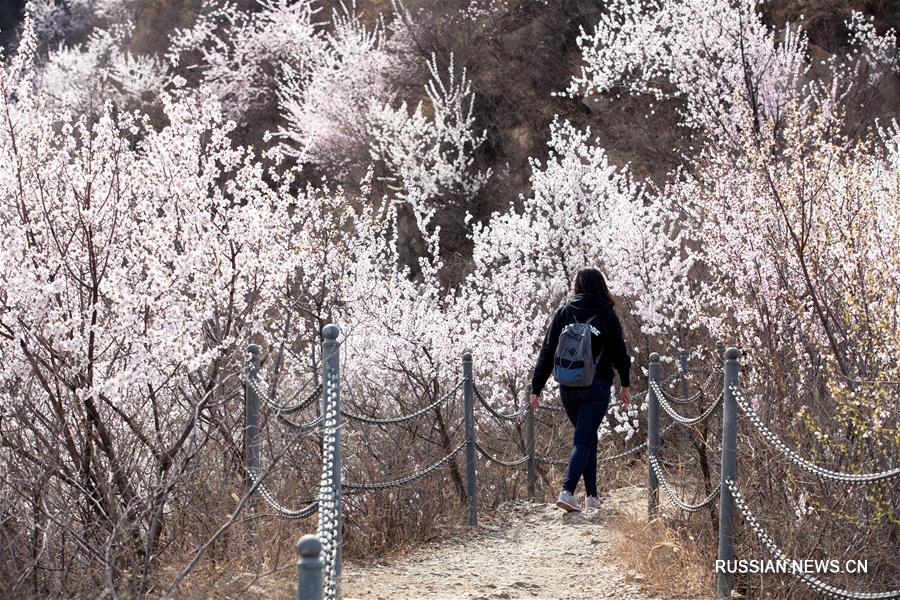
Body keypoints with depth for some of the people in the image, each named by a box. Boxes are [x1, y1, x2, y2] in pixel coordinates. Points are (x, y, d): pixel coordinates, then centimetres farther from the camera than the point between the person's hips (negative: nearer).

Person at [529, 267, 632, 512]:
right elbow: (619, 351, 4)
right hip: (597, 387, -3)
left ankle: (591, 494, 19)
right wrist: (625, 384, 17)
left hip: (568, 388, 3)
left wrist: (536, 388, 5)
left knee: (586, 438, 17)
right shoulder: (607, 315, -3)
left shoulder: (563, 313, 2)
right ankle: (567, 491, -19)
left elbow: (547, 352, 1)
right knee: (584, 440, -3)